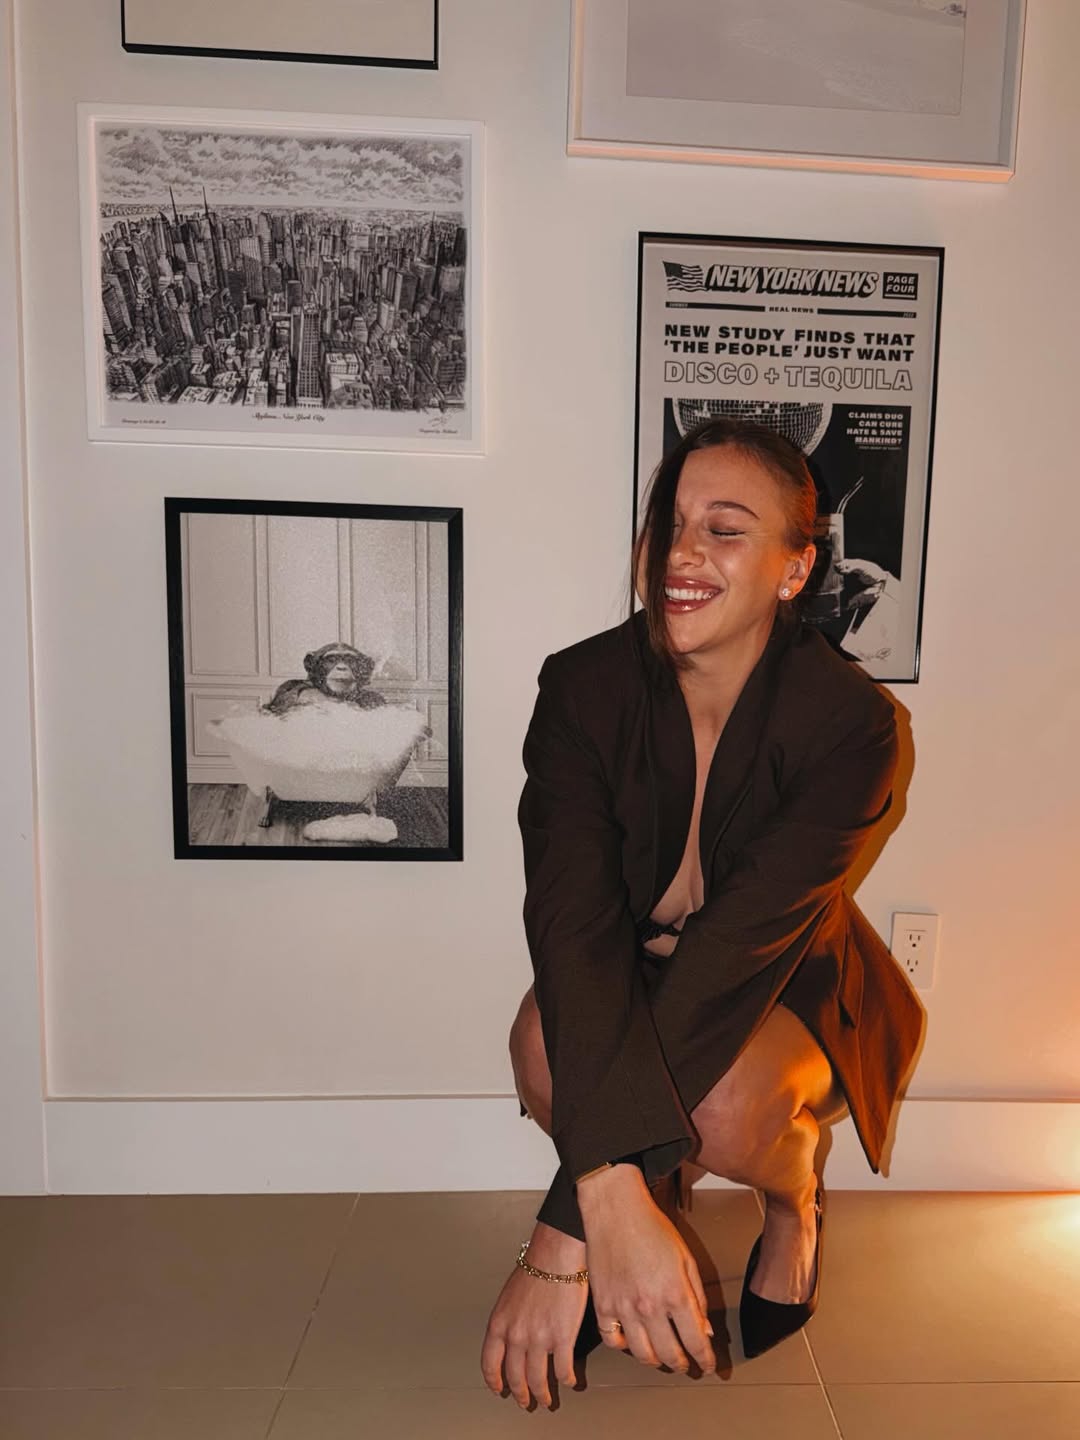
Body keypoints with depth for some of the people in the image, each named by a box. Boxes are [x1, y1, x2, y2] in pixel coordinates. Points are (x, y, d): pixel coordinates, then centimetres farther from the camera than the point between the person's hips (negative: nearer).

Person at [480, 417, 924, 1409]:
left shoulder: (848, 721, -25)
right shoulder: (585, 687, -19)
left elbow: (736, 947, -34)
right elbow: (572, 918, -30)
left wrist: (561, 1240, -37)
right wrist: (611, 1196, -44)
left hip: (793, 992, -1)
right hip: (635, 980, 2)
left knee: (722, 1108, -33)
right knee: (547, 1039, -30)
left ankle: (794, 1206, 6)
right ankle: (643, 1202, 5)